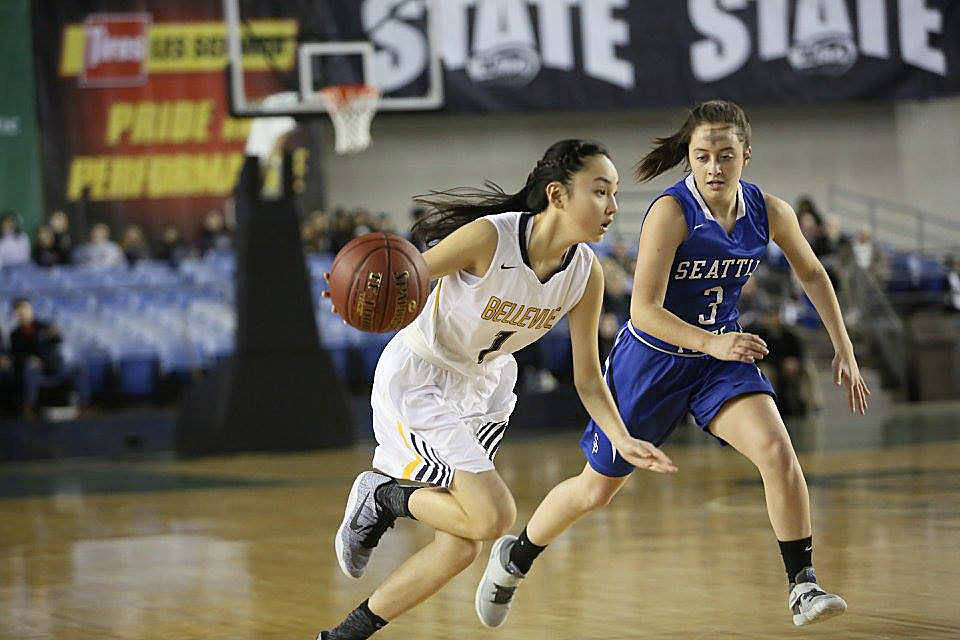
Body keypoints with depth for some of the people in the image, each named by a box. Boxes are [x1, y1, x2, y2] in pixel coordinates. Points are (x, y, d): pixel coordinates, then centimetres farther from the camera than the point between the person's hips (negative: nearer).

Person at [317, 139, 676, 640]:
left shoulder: (586, 273, -10)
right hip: (415, 378, -7)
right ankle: (382, 497, 5)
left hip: (481, 386, 7)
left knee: (461, 546, 5)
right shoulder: (489, 238, -28)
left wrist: (623, 441, -16)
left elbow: (587, 377, -2)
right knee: (494, 516, -20)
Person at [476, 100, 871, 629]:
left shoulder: (769, 212, -10)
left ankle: (803, 585, -13)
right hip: (651, 359, -3)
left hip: (720, 357, 3)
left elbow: (812, 274, 10)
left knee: (777, 452, -23)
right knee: (596, 490, 11)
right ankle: (514, 557, 37)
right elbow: (645, 311, -30)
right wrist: (712, 343, -42)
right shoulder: (671, 212, -25)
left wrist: (844, 349, 7)